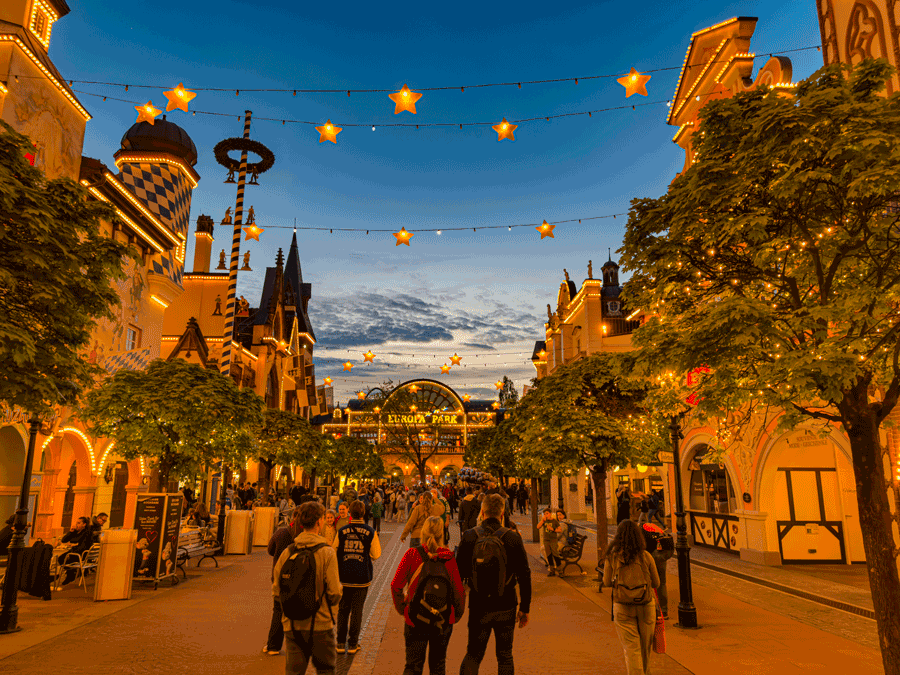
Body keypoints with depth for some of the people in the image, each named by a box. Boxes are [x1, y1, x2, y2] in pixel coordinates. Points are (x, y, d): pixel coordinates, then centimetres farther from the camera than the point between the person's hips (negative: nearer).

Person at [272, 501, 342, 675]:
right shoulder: (327, 553, -13)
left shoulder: (287, 552, -3)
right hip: (320, 623, -3)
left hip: (292, 624, 3)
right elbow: (334, 593, -14)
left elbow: (276, 590, 1)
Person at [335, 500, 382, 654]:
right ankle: (353, 644, 13)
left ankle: (340, 643, 16)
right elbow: (376, 555, -1)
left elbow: (334, 553, 2)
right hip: (362, 577, -1)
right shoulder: (371, 532, -7)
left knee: (342, 610, 13)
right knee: (357, 610, 8)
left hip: (344, 577, 1)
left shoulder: (341, 531, -5)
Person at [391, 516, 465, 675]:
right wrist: (457, 614, 10)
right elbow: (459, 589, -4)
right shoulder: (449, 557, -7)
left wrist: (402, 608, 6)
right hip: (443, 620, 1)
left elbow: (396, 585, -8)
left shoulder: (412, 554, -9)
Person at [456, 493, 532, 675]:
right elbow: (524, 575, -5)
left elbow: (458, 572, -3)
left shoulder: (469, 536, -8)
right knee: (505, 656, 16)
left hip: (479, 606, 0)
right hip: (505, 606, 0)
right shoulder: (513, 538, -7)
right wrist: (525, 608, 5)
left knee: (473, 655, 15)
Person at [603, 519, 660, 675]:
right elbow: (656, 583, 1)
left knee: (631, 648, 6)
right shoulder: (646, 556, -9)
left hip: (622, 608, -1)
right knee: (645, 646, 22)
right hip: (646, 606, 2)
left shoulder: (612, 556, -10)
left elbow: (607, 582, -1)